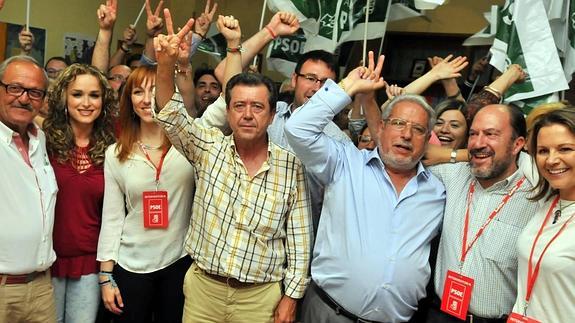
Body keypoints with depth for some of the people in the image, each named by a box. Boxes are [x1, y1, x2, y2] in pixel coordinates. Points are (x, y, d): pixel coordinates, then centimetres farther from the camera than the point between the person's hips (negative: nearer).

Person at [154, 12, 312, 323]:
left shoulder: (291, 166, -6)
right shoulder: (209, 147, -3)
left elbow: (299, 236, -2)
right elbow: (171, 112, -17)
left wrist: (291, 296, -3)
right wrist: (166, 63, -35)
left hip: (260, 295, -1)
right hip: (203, 287, 2)